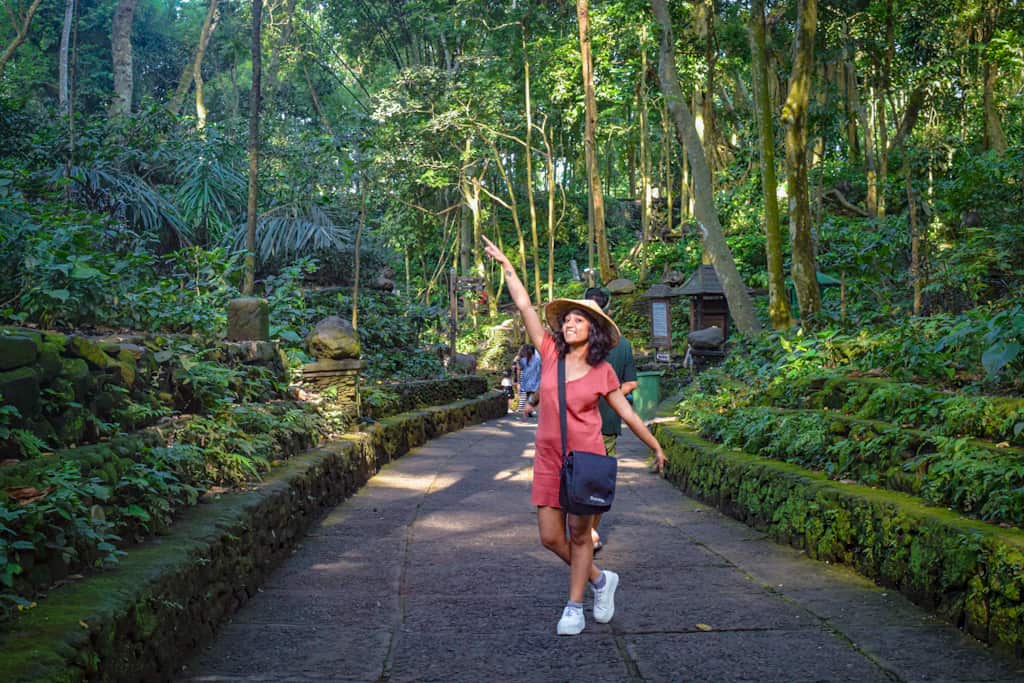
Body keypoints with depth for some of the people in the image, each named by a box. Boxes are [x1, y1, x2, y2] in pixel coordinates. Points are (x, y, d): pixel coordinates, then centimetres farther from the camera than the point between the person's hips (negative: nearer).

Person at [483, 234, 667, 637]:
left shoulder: (602, 372, -2)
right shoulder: (551, 355, 2)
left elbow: (627, 414, 6)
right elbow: (524, 305, 1)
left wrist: (656, 448, 10)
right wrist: (505, 264, 1)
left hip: (585, 459, -3)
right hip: (548, 459, 3)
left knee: (580, 535, 4)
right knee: (550, 537, 3)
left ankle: (574, 608, 19)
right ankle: (600, 580, 27)